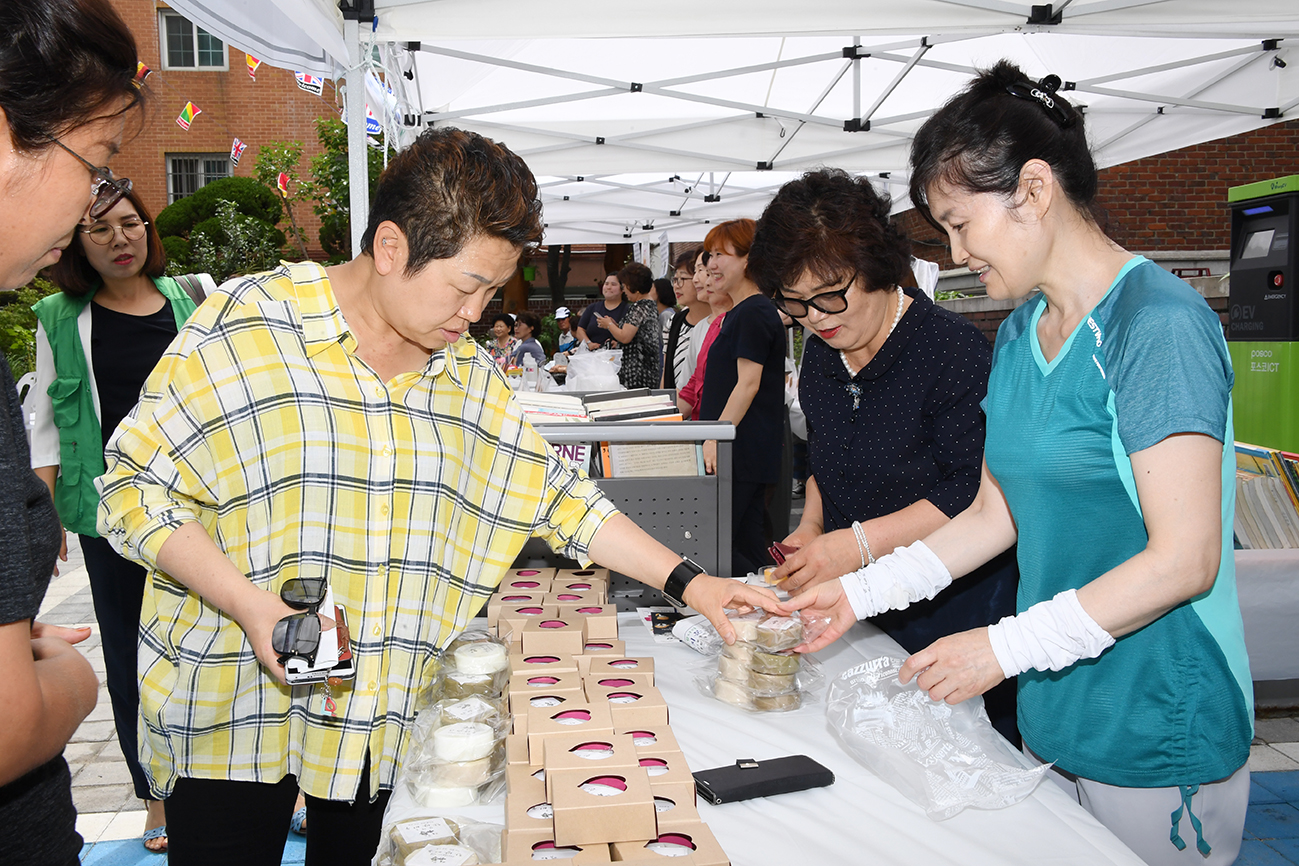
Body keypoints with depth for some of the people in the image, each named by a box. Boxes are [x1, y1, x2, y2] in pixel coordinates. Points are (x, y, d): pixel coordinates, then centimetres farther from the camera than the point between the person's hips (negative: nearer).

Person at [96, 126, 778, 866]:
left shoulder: (469, 375, 5)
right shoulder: (246, 326, -12)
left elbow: (558, 496, 6)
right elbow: (135, 486, -11)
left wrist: (688, 582, -1)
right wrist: (250, 605, -22)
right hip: (230, 716, -4)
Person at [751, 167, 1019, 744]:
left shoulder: (954, 349, -18)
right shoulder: (820, 353, 7)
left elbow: (978, 495, -23)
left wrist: (859, 544, -26)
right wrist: (811, 529, 5)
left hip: (957, 609, -6)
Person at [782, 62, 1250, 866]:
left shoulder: (1159, 323, -18)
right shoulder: (1020, 334, 6)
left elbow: (1184, 559, -21)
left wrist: (1006, 647, -20)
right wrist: (863, 591, 3)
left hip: (1160, 734, -7)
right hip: (1054, 710, 7)